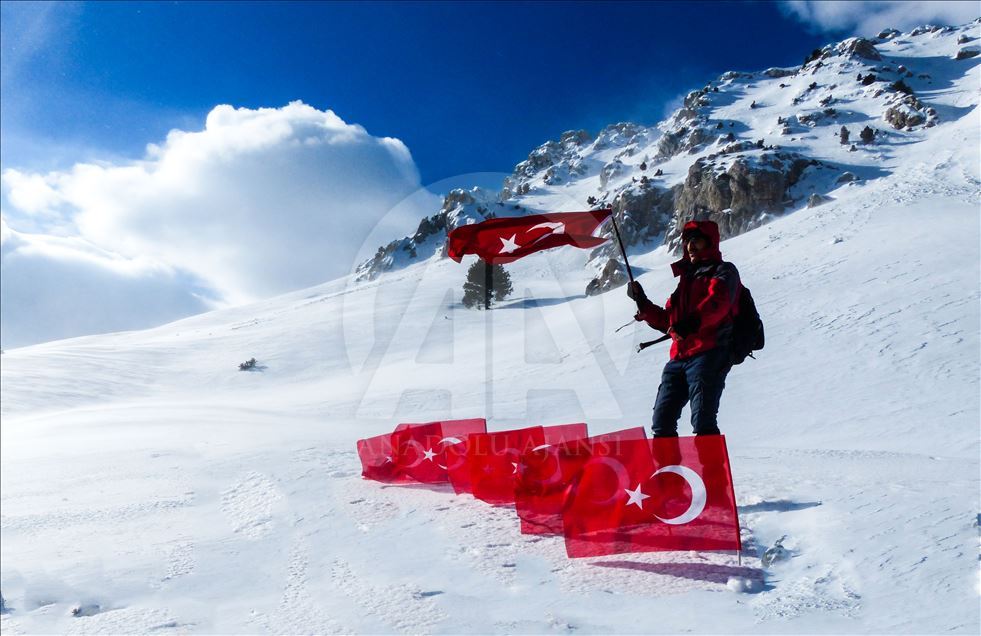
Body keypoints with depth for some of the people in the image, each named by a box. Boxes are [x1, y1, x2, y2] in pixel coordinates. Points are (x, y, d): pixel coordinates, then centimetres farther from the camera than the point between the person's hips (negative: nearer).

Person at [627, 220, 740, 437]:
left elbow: (717, 301, -15)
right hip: (679, 357, 7)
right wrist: (643, 304, 15)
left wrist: (693, 322, -32)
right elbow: (668, 321, 27)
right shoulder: (686, 276, 28)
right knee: (662, 421, 3)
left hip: (709, 353, -7)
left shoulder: (723, 271, 8)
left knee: (702, 421, -18)